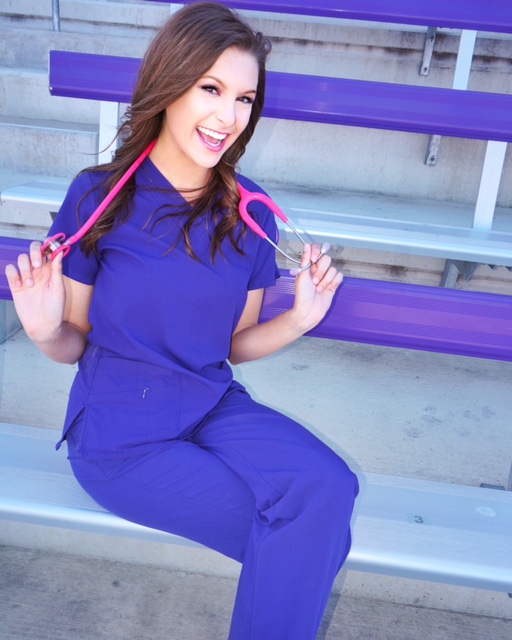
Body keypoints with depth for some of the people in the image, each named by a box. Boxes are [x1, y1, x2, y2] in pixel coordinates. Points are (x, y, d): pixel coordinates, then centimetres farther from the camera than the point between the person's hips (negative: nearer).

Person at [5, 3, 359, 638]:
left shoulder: (250, 215, -2)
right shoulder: (98, 196, -10)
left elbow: (237, 344, 6)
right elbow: (77, 343, -2)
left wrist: (298, 319, -12)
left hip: (215, 409, 4)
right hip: (119, 433, -3)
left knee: (329, 486, -23)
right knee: (304, 530, -17)